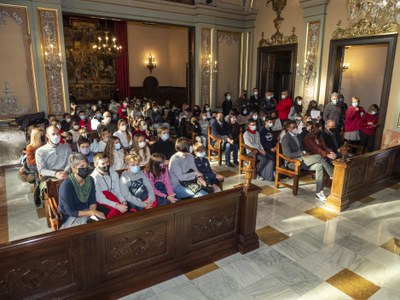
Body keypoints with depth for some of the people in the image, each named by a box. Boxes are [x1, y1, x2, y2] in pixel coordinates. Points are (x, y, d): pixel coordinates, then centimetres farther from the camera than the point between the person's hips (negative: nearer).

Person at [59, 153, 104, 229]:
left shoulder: (90, 180, -5)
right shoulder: (66, 185, -22)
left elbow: (92, 202, 2)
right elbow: (71, 212, -18)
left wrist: (92, 212, -18)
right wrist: (92, 212, -23)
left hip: (86, 211, 6)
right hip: (70, 217, -5)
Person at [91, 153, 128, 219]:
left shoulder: (114, 174, 6)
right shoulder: (94, 178, -12)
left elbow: (118, 191, 5)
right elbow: (100, 199, -17)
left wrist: (123, 201, -16)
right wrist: (116, 205, -27)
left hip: (114, 200, 5)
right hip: (102, 204, -5)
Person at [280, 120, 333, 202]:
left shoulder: (297, 136, 16)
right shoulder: (286, 138, -10)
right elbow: (288, 155, -18)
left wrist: (304, 153, 2)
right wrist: (302, 153, -15)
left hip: (301, 159, 8)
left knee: (319, 166, -17)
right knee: (319, 157, -21)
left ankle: (319, 192, -16)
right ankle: (333, 175, -5)